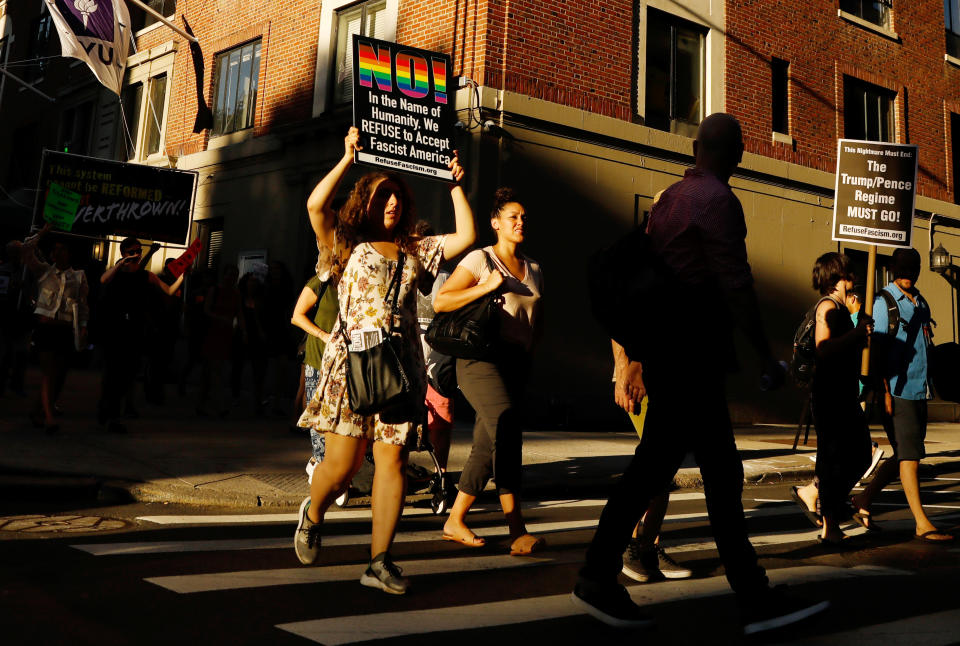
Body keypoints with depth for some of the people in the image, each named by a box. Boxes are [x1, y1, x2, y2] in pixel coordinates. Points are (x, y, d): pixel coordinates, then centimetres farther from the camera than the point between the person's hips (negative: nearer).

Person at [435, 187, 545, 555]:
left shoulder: (534, 269, 17)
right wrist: (487, 286, -14)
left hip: (517, 363, 7)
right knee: (507, 432, -21)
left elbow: (538, 318, 28)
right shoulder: (480, 259, -1)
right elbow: (440, 302, -8)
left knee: (487, 446, 8)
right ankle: (517, 531, -21)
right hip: (482, 357, -7)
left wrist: (529, 346, 9)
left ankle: (455, 521, 20)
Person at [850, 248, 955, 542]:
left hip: (919, 390, 8)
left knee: (905, 455, 11)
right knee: (910, 456, -6)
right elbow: (877, 349, -11)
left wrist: (928, 386, 18)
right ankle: (922, 525, -2)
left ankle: (864, 499, 24)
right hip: (898, 391, -8)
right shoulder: (884, 302, -6)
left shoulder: (921, 303, 16)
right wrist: (884, 391, -16)